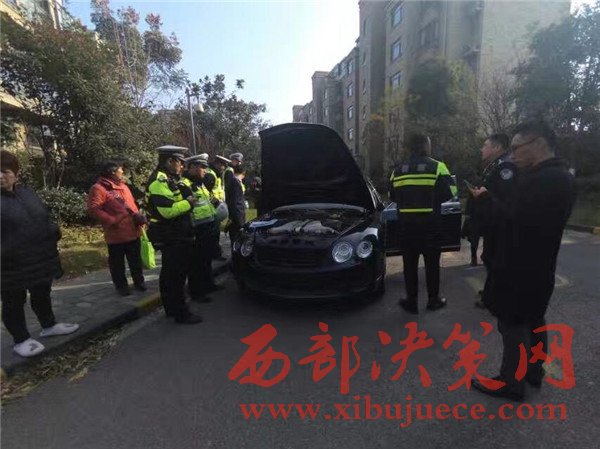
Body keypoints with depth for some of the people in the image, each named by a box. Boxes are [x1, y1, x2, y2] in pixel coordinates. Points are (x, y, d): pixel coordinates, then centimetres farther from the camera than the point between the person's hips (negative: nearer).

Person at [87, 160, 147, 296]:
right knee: (117, 263, 10)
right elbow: (93, 209, -19)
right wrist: (112, 221, -22)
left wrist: (137, 215, 4)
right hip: (116, 235, -7)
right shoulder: (99, 188, -11)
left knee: (136, 260, 16)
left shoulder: (123, 186, 15)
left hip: (133, 232, 7)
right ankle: (121, 285, 25)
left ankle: (139, 282, 31)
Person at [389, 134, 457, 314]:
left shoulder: (398, 170, 6)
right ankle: (433, 299, 22)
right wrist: (433, 199, 12)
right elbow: (450, 191, -6)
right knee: (432, 261, 11)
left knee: (410, 262, 9)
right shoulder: (437, 166, -3)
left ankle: (411, 301, 17)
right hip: (430, 222, -2)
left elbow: (392, 195, 10)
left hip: (406, 222, 2)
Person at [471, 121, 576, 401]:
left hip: (520, 270, -10)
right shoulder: (556, 176, 10)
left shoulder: (544, 180, -25)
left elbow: (517, 221, -31)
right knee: (533, 320, 22)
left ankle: (511, 383, 20)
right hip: (536, 267, 10)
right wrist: (492, 200, -3)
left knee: (514, 325, 4)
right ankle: (533, 371, 40)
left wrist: (488, 199, -20)